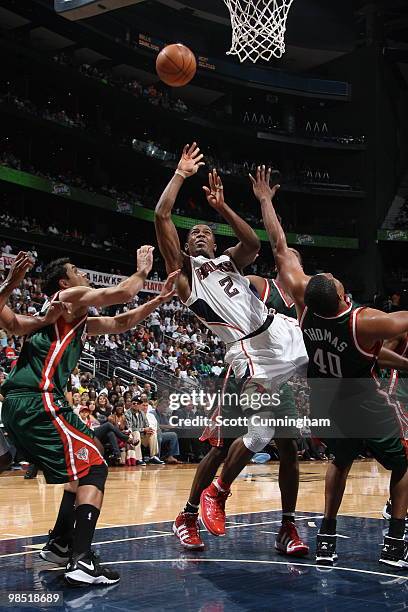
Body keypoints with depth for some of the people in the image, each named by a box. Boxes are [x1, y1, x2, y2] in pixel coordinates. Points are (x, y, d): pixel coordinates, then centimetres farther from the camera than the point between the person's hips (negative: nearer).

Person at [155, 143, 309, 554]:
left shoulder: (229, 262, 22)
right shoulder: (184, 271, 9)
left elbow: (253, 243, -2)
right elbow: (162, 216, -2)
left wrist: (221, 207, -6)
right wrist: (181, 174, 7)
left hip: (283, 332, 6)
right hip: (250, 352, -6)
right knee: (260, 433, -12)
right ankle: (217, 495, 6)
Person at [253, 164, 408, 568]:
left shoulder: (304, 302, -19)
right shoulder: (365, 322, -31)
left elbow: (280, 249, -10)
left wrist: (265, 200, -1)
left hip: (325, 405, 5)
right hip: (366, 407, -5)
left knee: (340, 462, 28)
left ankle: (326, 539, 20)